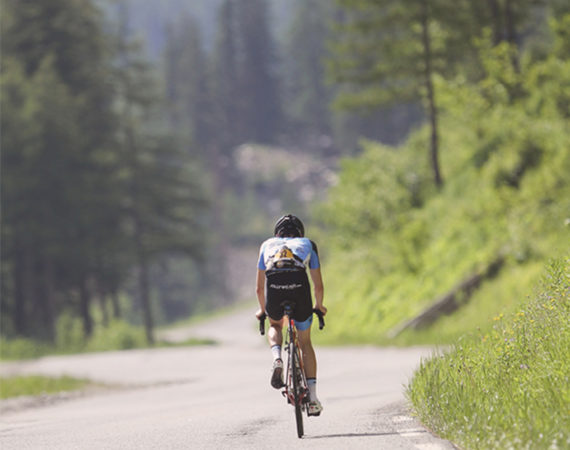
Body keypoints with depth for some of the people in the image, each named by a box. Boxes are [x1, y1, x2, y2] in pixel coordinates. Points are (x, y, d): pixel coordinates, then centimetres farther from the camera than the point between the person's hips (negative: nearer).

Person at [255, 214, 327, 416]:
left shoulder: (267, 245, 35)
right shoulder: (307, 244, 33)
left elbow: (259, 288, 37)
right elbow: (318, 286, 32)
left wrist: (263, 310, 54)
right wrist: (319, 306, 51)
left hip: (274, 284, 1)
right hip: (298, 283, -1)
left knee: (275, 326, 34)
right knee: (305, 341, 19)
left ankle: (277, 359, 1)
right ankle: (312, 398, 15)